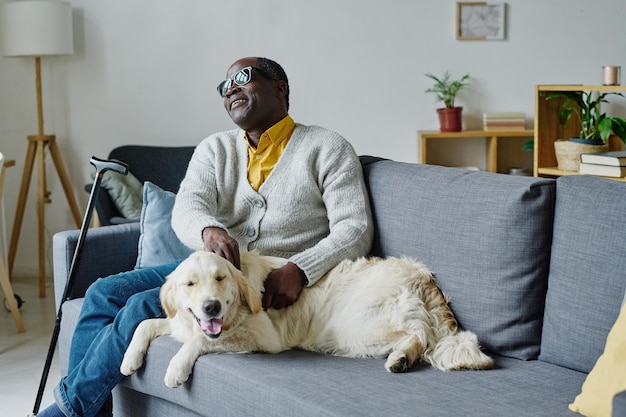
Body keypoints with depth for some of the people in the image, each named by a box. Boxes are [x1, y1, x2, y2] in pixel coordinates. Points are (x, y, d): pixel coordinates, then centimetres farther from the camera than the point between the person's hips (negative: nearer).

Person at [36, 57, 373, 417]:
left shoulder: (327, 149, -1)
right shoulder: (215, 149, 13)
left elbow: (355, 230, -11)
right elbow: (186, 209, -5)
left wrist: (299, 270, -29)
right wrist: (209, 230, -31)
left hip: (271, 280, -6)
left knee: (144, 307, -23)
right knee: (104, 293, -12)